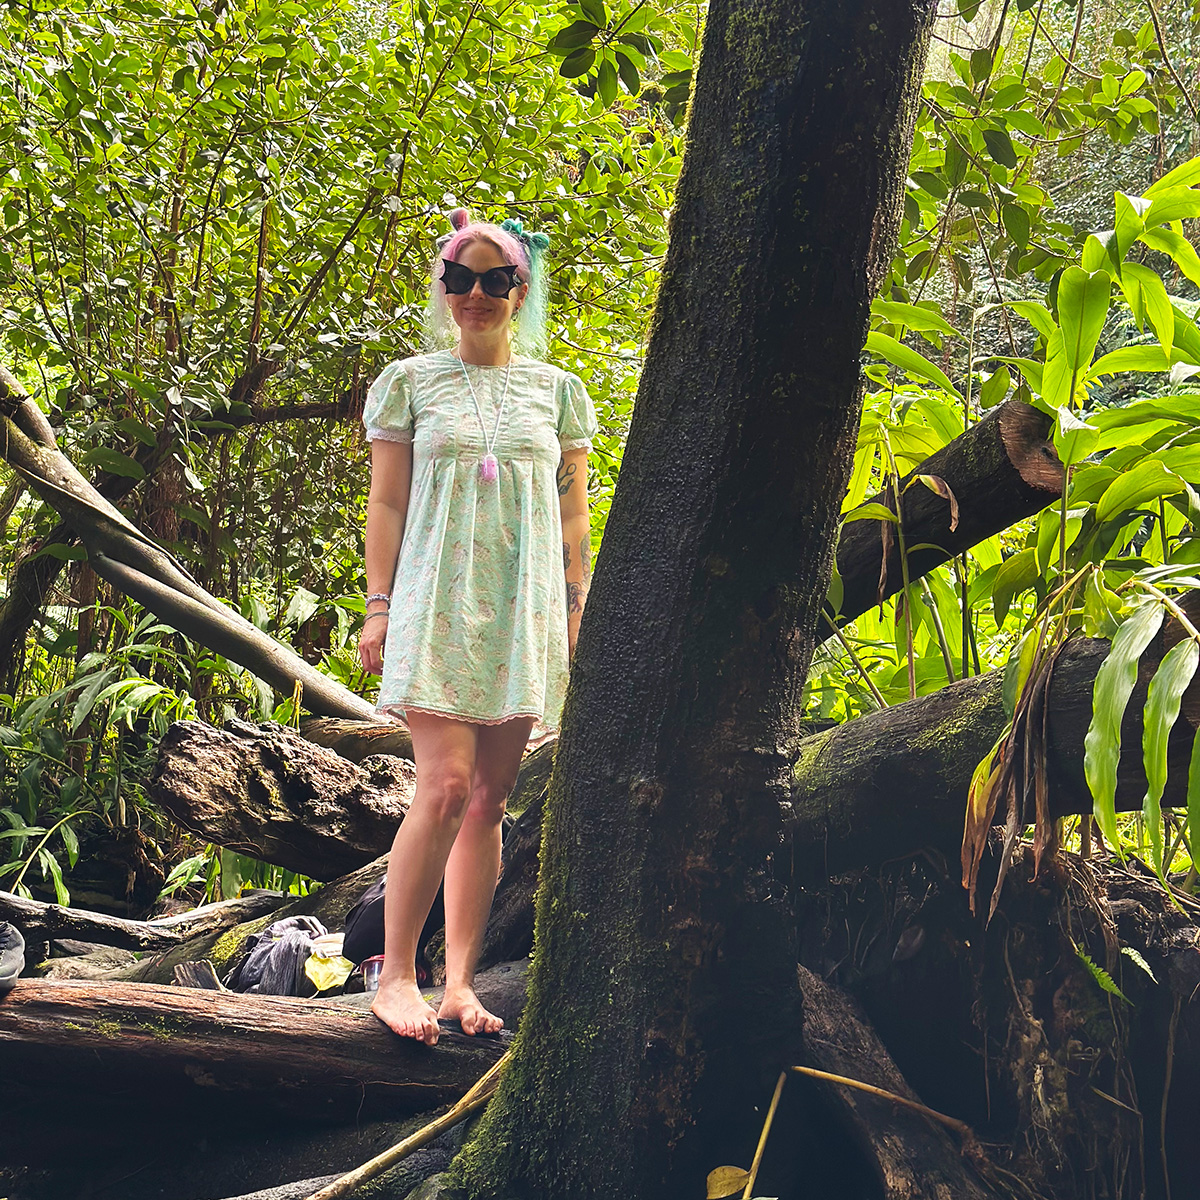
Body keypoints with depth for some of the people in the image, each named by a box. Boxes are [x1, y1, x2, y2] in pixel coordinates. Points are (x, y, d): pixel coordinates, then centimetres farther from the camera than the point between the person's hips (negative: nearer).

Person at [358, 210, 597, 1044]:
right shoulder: (410, 381, 8)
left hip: (523, 609, 3)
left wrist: (577, 612, 7)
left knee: (490, 800, 1)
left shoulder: (556, 390, 13)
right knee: (447, 787, -15)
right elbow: (387, 504, 6)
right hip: (438, 600, -2)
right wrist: (379, 607, -1)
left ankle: (460, 981, 6)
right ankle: (397, 975, -5)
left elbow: (574, 514, 13)